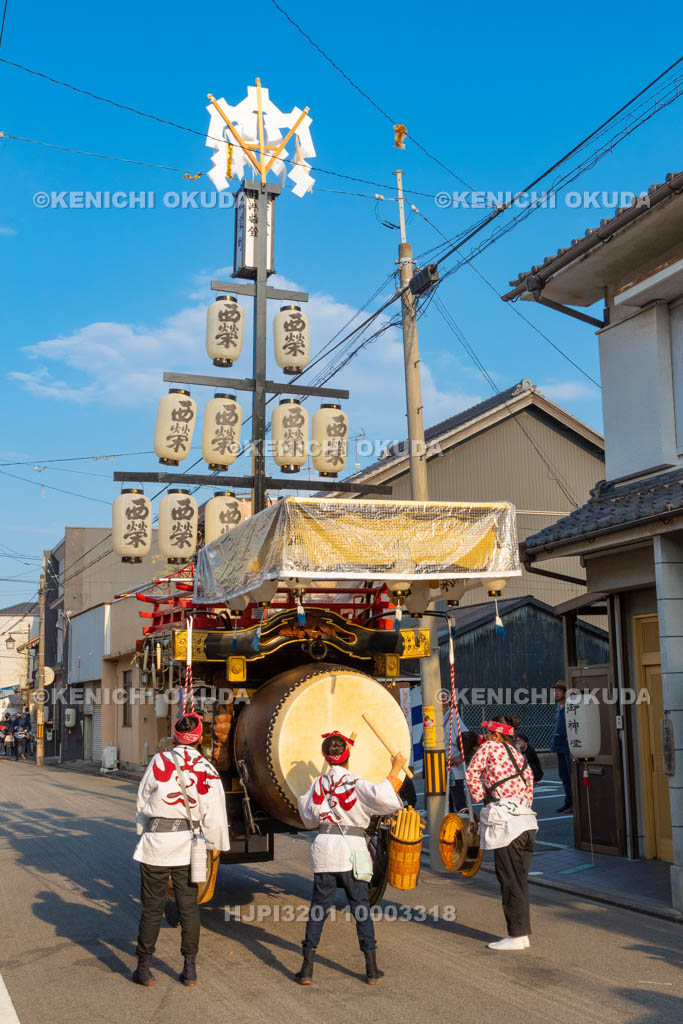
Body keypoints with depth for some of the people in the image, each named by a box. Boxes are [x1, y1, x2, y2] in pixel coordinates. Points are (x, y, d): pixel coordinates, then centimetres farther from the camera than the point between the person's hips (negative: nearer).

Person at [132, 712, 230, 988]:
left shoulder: (159, 762, -8)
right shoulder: (208, 770, -4)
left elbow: (143, 799, 2)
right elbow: (214, 815, -1)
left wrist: (143, 829, 17)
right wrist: (217, 843, 12)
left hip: (156, 841, -2)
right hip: (187, 844, 2)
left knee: (152, 906, 8)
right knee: (188, 906, 12)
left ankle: (143, 968, 16)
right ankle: (190, 969, 16)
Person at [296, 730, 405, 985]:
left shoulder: (318, 784, 5)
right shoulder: (355, 784, -9)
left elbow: (309, 819, 17)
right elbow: (383, 798, -24)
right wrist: (395, 770, -15)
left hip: (324, 849, 3)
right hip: (352, 849, -3)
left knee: (318, 909, 8)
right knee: (361, 908, 7)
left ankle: (307, 969, 7)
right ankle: (372, 970, 11)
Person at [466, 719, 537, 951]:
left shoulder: (490, 747, 3)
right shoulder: (521, 758, 21)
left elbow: (471, 772, 2)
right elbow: (529, 791, 19)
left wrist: (481, 798, 11)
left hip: (505, 821, -8)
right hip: (527, 823, 8)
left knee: (510, 881, -3)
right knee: (519, 880, 12)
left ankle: (517, 936, 0)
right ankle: (522, 933, 17)